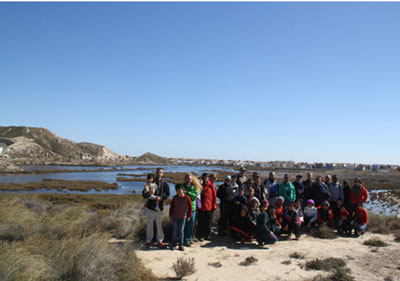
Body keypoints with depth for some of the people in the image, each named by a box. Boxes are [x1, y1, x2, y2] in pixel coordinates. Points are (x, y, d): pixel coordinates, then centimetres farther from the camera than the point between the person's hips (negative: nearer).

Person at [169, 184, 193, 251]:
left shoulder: (187, 198, -10)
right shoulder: (175, 198, -5)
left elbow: (190, 207, -1)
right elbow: (171, 207, 2)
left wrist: (189, 216, 1)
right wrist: (170, 216, 1)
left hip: (183, 218, -1)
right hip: (175, 217, 1)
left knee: (181, 232, 4)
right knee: (174, 231, 6)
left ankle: (181, 245, 13)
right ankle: (173, 245, 15)